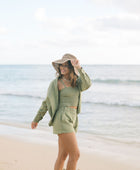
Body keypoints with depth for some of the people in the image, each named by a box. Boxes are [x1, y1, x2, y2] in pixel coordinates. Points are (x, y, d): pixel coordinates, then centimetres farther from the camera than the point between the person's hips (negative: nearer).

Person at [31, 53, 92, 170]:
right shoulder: (56, 82, -3)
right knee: (75, 154, -10)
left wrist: (79, 68, -23)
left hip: (72, 121, 6)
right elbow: (47, 102, 6)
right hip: (62, 120, -6)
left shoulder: (77, 82, 11)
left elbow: (87, 84, -12)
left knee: (63, 156, 12)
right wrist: (36, 120, 13)